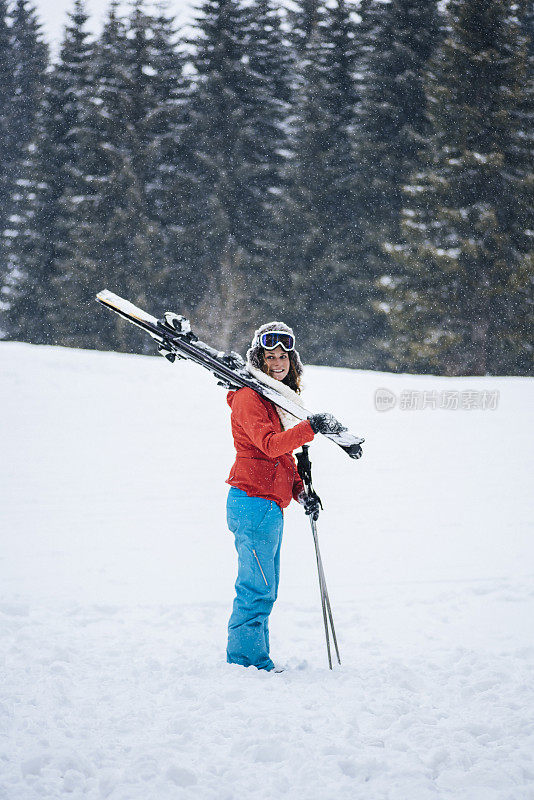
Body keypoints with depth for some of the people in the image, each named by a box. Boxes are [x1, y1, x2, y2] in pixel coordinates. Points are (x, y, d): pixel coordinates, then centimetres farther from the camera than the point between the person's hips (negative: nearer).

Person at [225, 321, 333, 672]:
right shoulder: (249, 398, -10)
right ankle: (248, 659, -4)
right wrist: (309, 428, -37)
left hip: (272, 505, 10)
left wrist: (301, 492, 11)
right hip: (253, 502, -10)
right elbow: (270, 445, -25)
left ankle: (253, 661, 17)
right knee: (258, 588, -9)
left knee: (266, 588, 12)